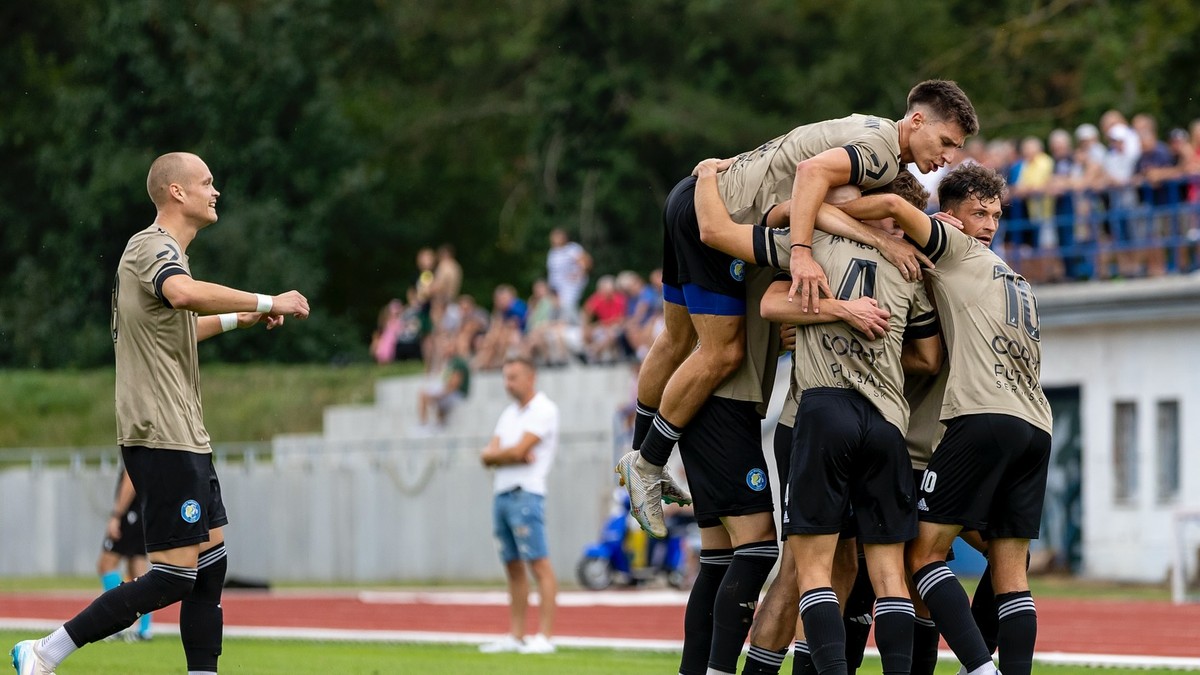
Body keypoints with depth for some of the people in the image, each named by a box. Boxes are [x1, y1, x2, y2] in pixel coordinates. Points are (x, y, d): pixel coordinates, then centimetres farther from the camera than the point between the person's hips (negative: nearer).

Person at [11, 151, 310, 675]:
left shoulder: (158, 249, 20)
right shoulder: (153, 247, -12)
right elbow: (184, 294, -37)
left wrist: (236, 320, 34)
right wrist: (267, 302, -32)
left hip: (184, 436, 11)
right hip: (162, 439, -11)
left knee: (210, 562, 8)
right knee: (175, 576, -11)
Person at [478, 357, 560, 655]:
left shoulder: (543, 410, -5)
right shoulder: (509, 413, 20)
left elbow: (518, 450, -14)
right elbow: (488, 456, 11)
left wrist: (495, 454, 4)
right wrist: (515, 456, -7)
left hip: (526, 494, -8)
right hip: (502, 494, 8)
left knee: (539, 565, -10)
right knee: (513, 569, 8)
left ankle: (544, 637, -14)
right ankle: (515, 636, 9)